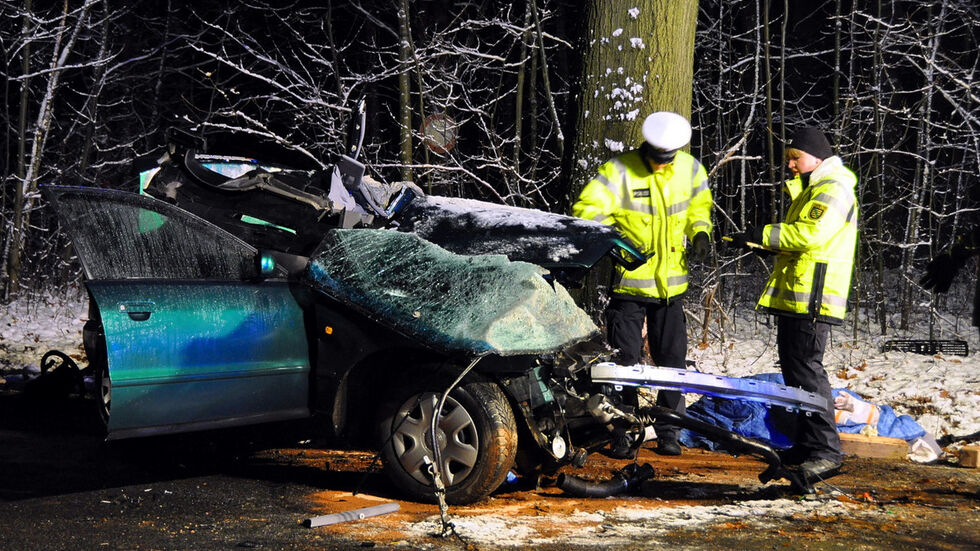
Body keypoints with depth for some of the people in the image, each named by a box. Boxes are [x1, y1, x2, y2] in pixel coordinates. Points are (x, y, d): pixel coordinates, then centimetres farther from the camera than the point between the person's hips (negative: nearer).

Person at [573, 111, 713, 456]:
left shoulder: (690, 169, 3)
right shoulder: (619, 170, -11)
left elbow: (699, 206, 21)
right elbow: (587, 209, -15)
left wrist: (700, 233, 2)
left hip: (671, 282, 4)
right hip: (628, 280, -3)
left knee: (672, 360, 6)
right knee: (625, 360, 0)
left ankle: (668, 432, 16)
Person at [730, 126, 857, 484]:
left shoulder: (834, 189, -10)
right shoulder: (810, 189, 24)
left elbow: (813, 234, -24)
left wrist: (764, 234, -19)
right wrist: (767, 245, 12)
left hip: (812, 299, -11)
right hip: (794, 296, 11)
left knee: (806, 368, -13)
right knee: (794, 367, 13)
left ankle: (825, 452, -12)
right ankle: (805, 446, 21)